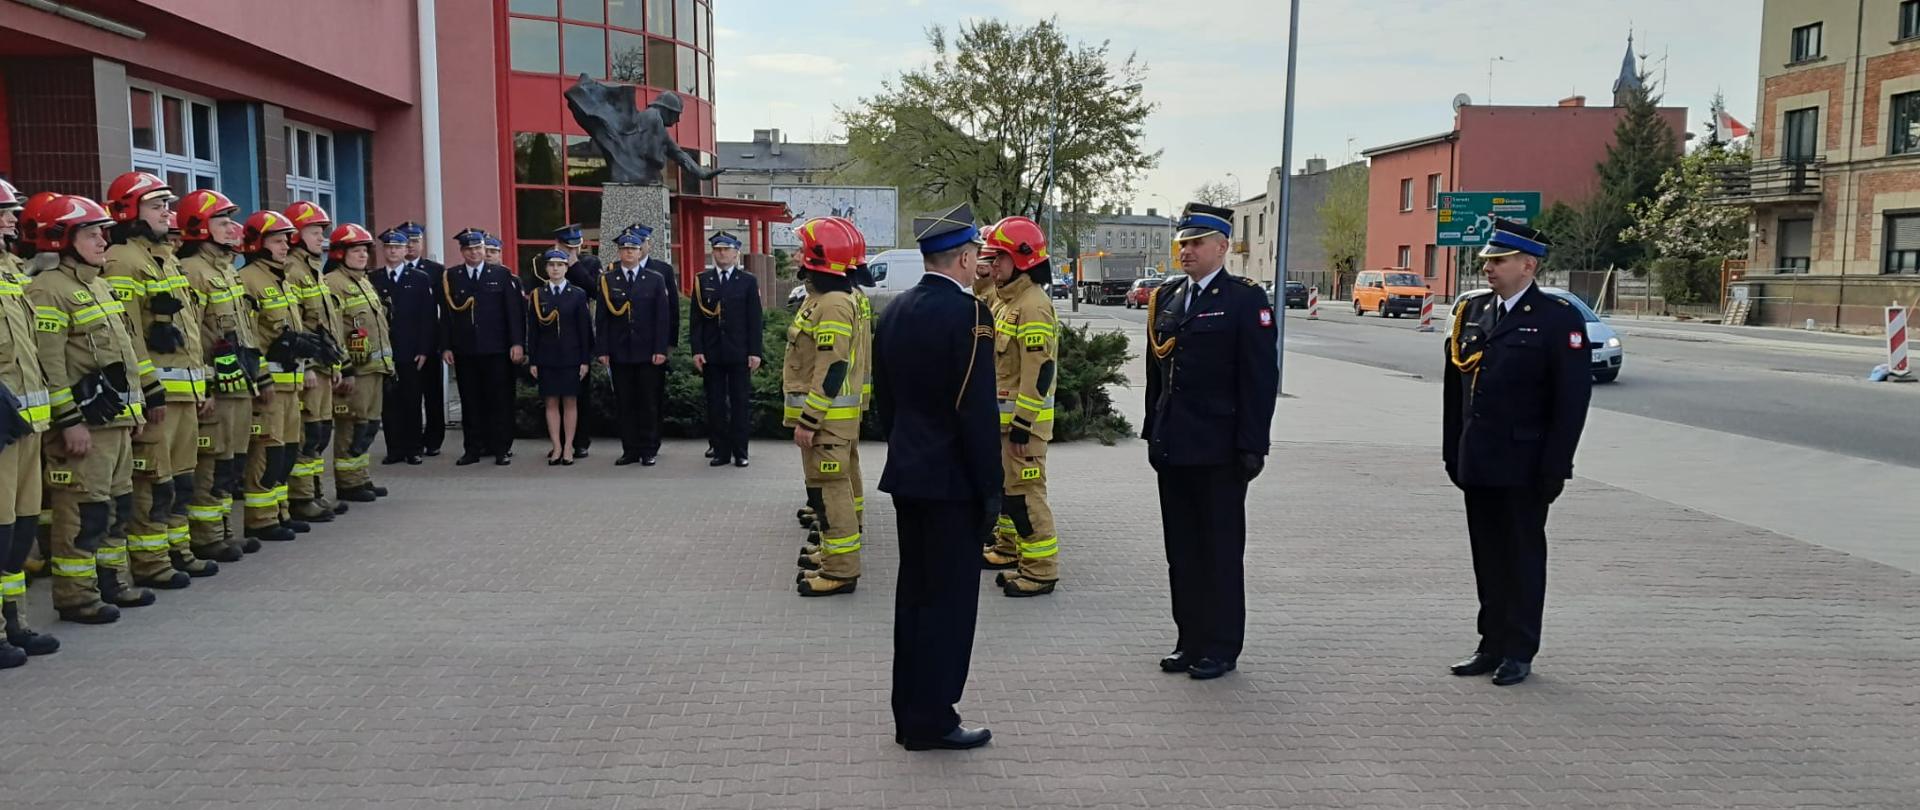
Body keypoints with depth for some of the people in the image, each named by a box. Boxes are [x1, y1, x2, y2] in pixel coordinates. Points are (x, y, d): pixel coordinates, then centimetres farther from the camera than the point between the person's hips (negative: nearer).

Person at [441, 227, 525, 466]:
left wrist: (517, 343, -7)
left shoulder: (502, 274, 4)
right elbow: (445, 315, 8)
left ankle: (502, 449, 8)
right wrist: (446, 347, 2)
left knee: (500, 400, 1)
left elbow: (514, 311, 0)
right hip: (464, 352, 2)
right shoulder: (450, 277, 8)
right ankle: (473, 449, 13)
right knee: (470, 401, 6)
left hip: (496, 349, -2)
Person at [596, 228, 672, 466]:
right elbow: (601, 318, 4)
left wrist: (661, 349, -6)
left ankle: (649, 451, 10)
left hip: (648, 352, -1)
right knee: (624, 403, 4)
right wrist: (602, 350, -3)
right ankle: (630, 450, 11)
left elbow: (663, 317, 1)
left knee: (649, 403, 2)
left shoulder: (656, 280, 5)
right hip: (619, 352, 1)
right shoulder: (607, 280, 6)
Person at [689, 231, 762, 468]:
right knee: (715, 404, 4)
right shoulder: (702, 281, 8)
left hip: (739, 353, -1)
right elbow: (696, 319, 6)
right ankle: (720, 451, 11)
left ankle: (740, 452, 9)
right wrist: (696, 350, -2)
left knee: (740, 403, 2)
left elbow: (754, 320, 2)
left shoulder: (748, 281, 5)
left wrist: (755, 352, -4)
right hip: (711, 354, 1)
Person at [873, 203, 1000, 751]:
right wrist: (991, 488, -12)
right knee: (950, 598, 1)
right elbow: (977, 409, -19)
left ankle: (909, 714, 23)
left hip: (905, 474, 8)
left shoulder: (894, 311, 8)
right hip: (952, 479, -8)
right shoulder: (969, 313, -16)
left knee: (914, 592, 15)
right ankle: (931, 721, 7)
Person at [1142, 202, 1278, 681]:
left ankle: (1221, 647, 14)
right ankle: (1190, 640, 22)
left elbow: (1260, 378, -10)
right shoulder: (1166, 298, 12)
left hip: (1219, 451, -6)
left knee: (1221, 550, 4)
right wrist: (1154, 432, 14)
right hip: (1173, 447, 6)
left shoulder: (1246, 300, -6)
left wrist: (1252, 446, -14)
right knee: (1181, 549, 12)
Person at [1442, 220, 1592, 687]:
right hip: (1477, 464, 6)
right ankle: (1492, 645, 23)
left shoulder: (1559, 320, -8)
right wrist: (1453, 451, 11)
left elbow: (1573, 398, -11)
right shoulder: (1471, 312, 9)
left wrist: (1555, 467, -14)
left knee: (1523, 556, 5)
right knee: (1487, 556, 12)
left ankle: (1519, 652, 15)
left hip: (1524, 467, -5)